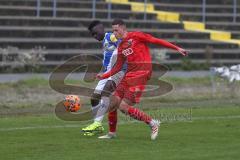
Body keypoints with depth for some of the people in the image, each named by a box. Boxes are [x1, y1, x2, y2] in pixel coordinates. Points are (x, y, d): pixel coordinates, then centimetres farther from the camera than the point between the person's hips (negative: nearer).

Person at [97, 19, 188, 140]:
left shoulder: (135, 36, -4)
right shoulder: (121, 47, 18)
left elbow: (156, 41, -5)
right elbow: (118, 67, 22)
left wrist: (177, 48, -7)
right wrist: (104, 76, 10)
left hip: (140, 74, -8)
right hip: (129, 74, 8)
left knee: (124, 107, -11)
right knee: (114, 101, 2)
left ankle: (152, 123, 1)